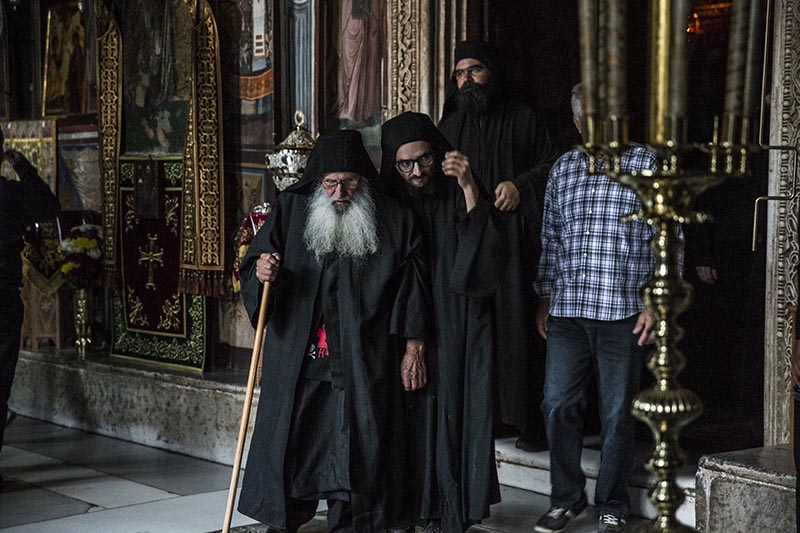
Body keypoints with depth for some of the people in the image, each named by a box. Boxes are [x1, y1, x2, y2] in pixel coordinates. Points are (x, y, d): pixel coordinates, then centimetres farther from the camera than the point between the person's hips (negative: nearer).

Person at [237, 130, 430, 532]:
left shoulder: (394, 220, 1)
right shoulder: (290, 209, 3)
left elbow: (412, 289, 4)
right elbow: (252, 265, 6)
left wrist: (413, 348, 1)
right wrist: (260, 271, -18)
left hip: (362, 361, -1)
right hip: (297, 358, 1)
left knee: (354, 447, 2)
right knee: (290, 439, 9)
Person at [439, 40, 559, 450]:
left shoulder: (521, 119, 7)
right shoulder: (450, 124, 16)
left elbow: (549, 163, 5)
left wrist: (520, 185, -11)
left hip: (512, 240, -3)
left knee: (516, 323, -6)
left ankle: (528, 421, -1)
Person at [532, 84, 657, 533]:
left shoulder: (648, 166, 0)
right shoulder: (564, 168, 12)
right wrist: (545, 299, 13)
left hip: (623, 311, -3)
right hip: (567, 310, 4)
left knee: (617, 413, 4)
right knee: (559, 404, 4)